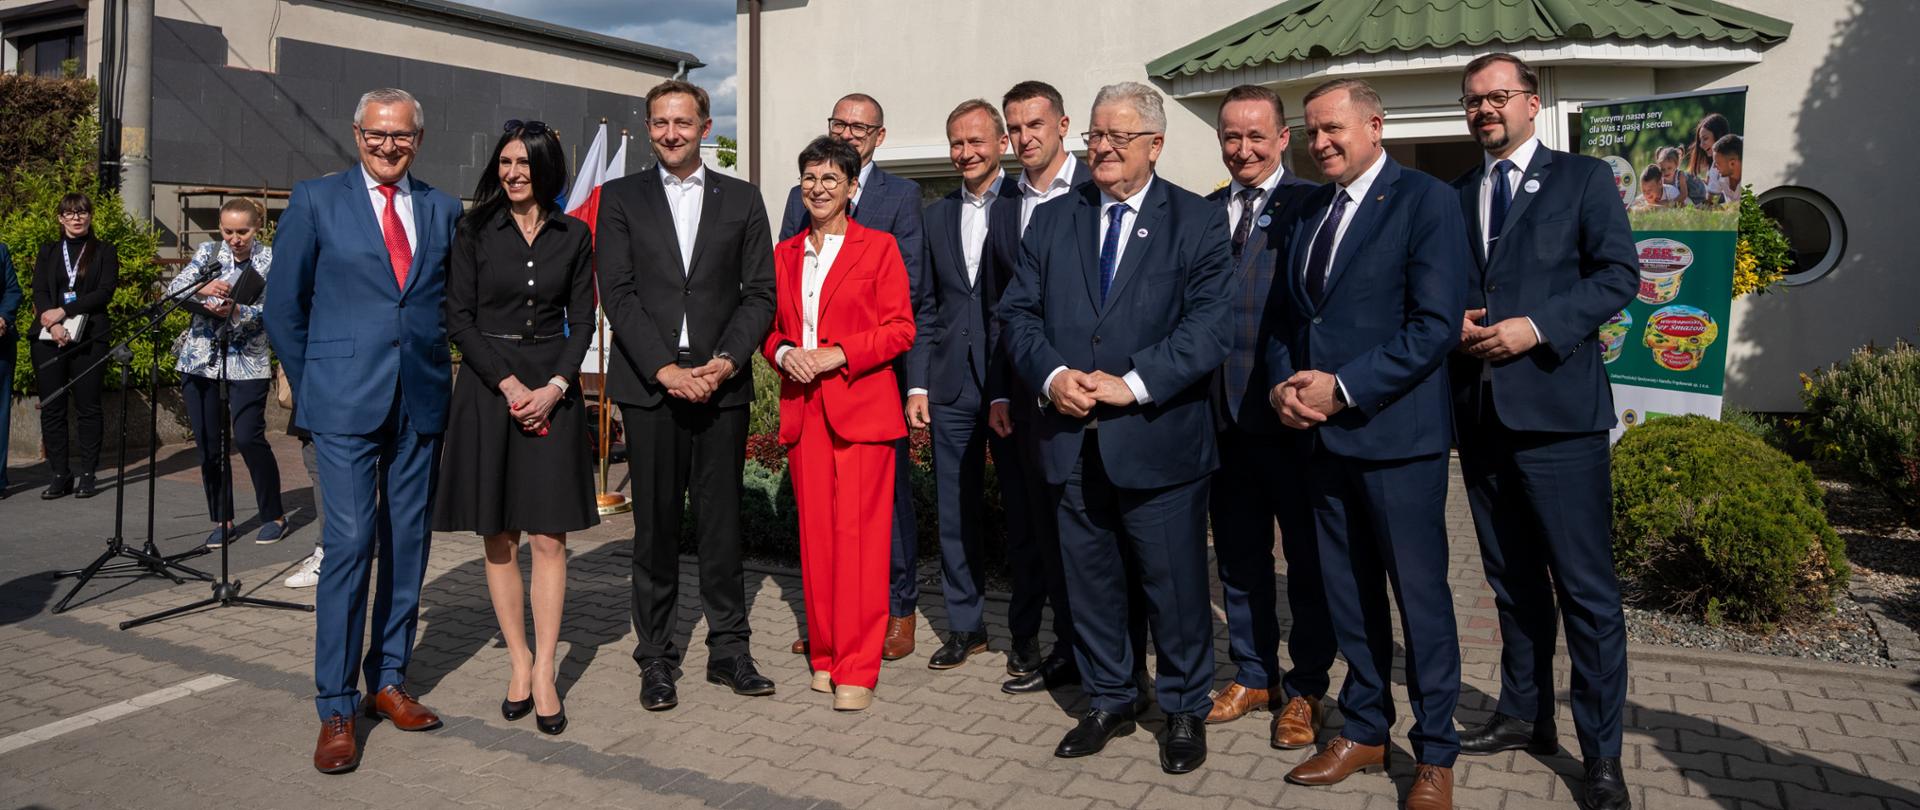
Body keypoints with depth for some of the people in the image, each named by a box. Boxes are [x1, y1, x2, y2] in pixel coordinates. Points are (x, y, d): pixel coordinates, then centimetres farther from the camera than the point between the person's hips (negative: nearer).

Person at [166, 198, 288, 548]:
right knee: (208, 444, 5)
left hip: (247, 362, -3)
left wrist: (234, 312, -29)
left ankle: (274, 516, 5)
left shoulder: (270, 260, -1)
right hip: (200, 360, 3)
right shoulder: (209, 252, 6)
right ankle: (222, 520, 18)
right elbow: (173, 289, -5)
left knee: (248, 438, -11)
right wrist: (202, 288, -27)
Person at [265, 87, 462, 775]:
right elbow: (284, 305, 5)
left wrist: (443, 372, 8)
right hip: (346, 405, -3)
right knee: (349, 545, -7)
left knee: (408, 544, 8)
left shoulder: (443, 209, 11)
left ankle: (389, 680, 22)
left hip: (421, 405, 4)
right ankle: (336, 709, 2)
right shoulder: (316, 201, 3)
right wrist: (311, 385, 5)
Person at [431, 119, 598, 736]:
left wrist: (555, 386, -8)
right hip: (488, 388, 0)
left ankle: (544, 671, 2)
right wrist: (509, 384, -11)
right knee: (498, 538, 3)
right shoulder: (475, 231, 3)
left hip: (552, 391, 0)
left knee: (548, 538, -3)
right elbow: (459, 320, -1)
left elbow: (582, 321, 6)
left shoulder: (573, 236, 7)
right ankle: (519, 661, 14)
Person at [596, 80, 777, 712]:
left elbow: (760, 294, 6)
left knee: (722, 521, 4)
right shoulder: (620, 198, 9)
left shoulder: (742, 201, 11)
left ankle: (729, 651, 15)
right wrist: (664, 368, -11)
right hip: (648, 384, 0)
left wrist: (724, 363, -9)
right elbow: (617, 293, 0)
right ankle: (656, 657, 13)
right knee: (655, 524, 3)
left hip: (721, 383, 1)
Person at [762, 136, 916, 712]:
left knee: (859, 535, -5)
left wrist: (837, 354, -14)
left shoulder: (879, 248, 2)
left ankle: (857, 671, 2)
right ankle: (824, 656, 17)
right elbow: (769, 325, 19)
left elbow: (900, 329, -3)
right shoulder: (785, 254, 16)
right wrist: (783, 353, -3)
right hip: (803, 407, 4)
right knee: (815, 534, 6)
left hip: (861, 407, -4)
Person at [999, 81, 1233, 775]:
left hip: (1159, 439, -3)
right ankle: (1109, 701, 31)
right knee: (1090, 581, 14)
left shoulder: (1197, 222, -1)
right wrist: (1052, 374, -12)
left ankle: (1184, 710, 26)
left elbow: (1210, 327, -10)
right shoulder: (1051, 221, 11)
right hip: (1073, 439, 4)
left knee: (1175, 585, 7)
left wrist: (1132, 384, -18)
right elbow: (1019, 313, 6)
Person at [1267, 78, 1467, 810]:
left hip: (1395, 434, -6)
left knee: (1420, 597, 4)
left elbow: (1435, 326, -15)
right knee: (1347, 593, 14)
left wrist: (1344, 388, -17)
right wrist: (1283, 383, -1)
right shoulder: (1311, 207, 14)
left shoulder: (1425, 201, -7)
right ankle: (1363, 730, 28)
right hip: (1322, 434, 6)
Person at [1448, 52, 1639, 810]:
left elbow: (1618, 274, -5)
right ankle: (1526, 716, 28)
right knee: (1512, 579, 15)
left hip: (1556, 407, -5)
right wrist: (1454, 325, -5)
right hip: (1479, 409, 5)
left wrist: (1538, 327, -17)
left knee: (1586, 587, -3)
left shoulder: (1583, 178, 3)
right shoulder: (1453, 196, 15)